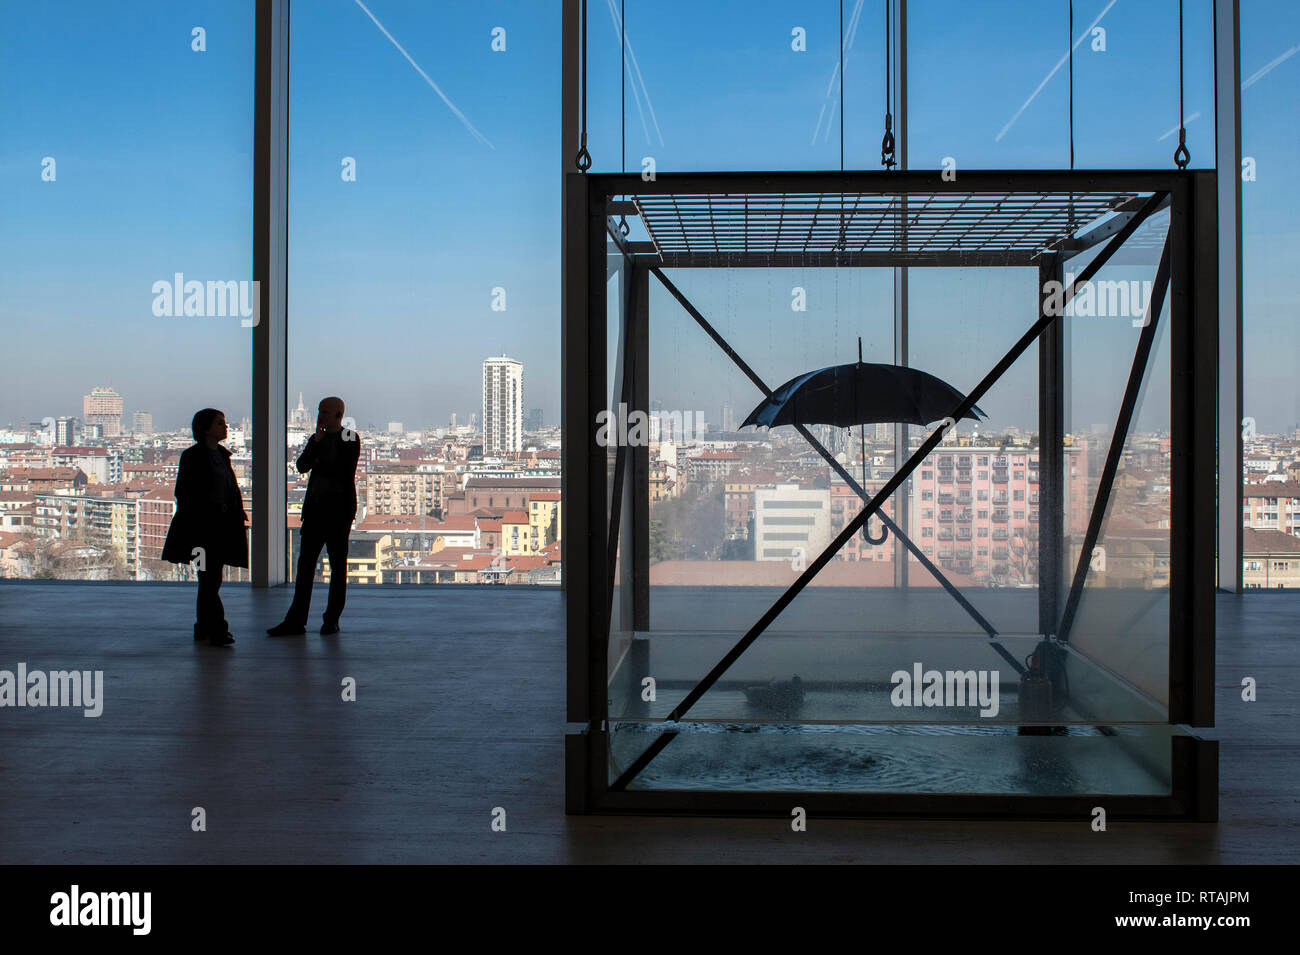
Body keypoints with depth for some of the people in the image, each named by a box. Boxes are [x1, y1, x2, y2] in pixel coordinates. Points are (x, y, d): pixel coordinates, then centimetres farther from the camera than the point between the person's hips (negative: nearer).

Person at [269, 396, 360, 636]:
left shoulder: (350, 438, -1)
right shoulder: (316, 439, 15)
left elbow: (344, 473, -9)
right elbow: (301, 466, 3)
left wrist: (317, 464, 1)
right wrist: (316, 442, -7)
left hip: (338, 511, -5)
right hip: (315, 509, 5)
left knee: (338, 567, 2)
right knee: (305, 564, 3)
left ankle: (332, 620, 10)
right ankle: (295, 621, 5)